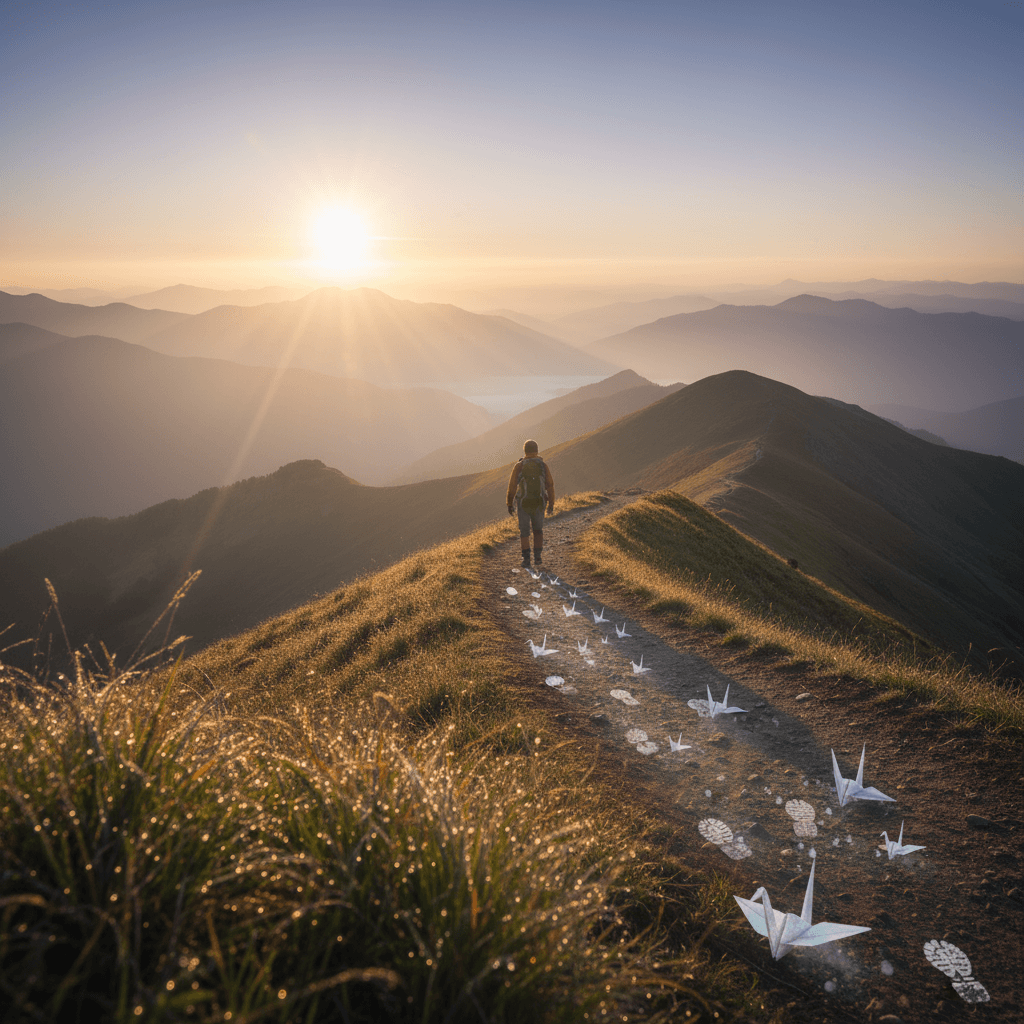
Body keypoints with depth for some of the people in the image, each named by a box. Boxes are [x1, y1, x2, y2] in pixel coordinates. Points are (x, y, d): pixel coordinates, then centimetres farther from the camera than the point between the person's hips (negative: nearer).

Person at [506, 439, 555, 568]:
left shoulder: (519, 466, -8)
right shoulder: (543, 465, -4)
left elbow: (512, 486, -8)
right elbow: (550, 485, -3)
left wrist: (509, 504, 3)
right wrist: (551, 504, 7)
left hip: (523, 504, -1)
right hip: (538, 504, 1)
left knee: (524, 532, 9)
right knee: (538, 530, 19)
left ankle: (526, 559, 1)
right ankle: (537, 557, 12)